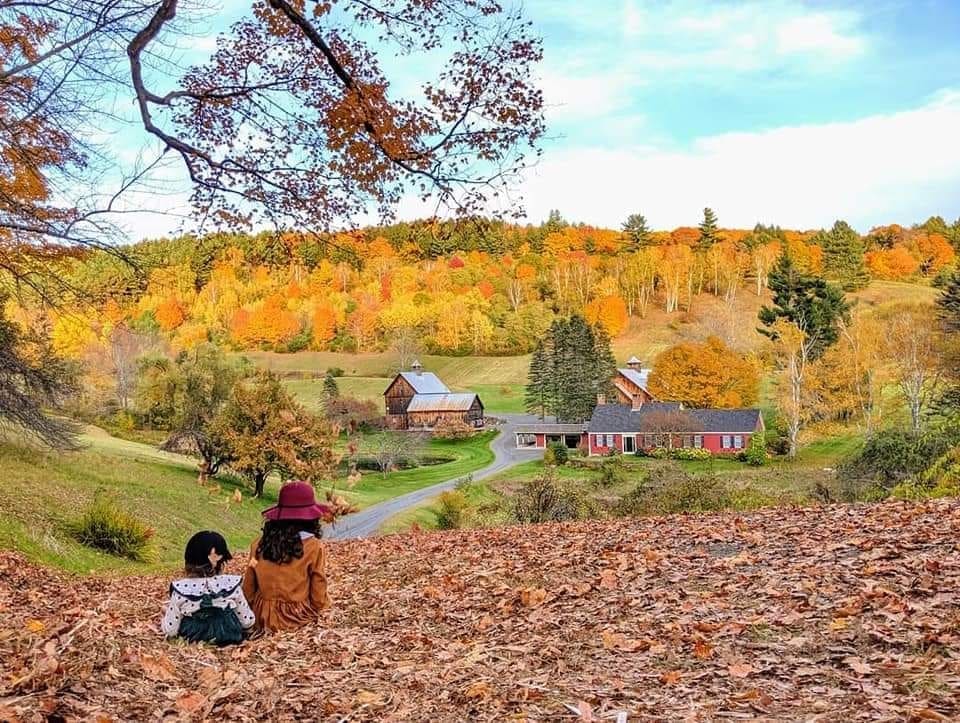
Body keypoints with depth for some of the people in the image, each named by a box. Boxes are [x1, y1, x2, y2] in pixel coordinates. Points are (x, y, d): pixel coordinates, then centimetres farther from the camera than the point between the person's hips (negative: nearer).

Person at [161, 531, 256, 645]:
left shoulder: (180, 589, -23)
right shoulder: (231, 585, -21)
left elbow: (170, 630, -14)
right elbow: (248, 622, -9)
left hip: (193, 640, 1)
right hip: (228, 639, 0)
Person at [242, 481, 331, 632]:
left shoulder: (259, 544, -6)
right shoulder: (314, 547, -15)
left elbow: (248, 587, 4)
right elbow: (318, 590, -7)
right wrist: (318, 609, 14)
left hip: (263, 616, 4)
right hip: (297, 618, -4)